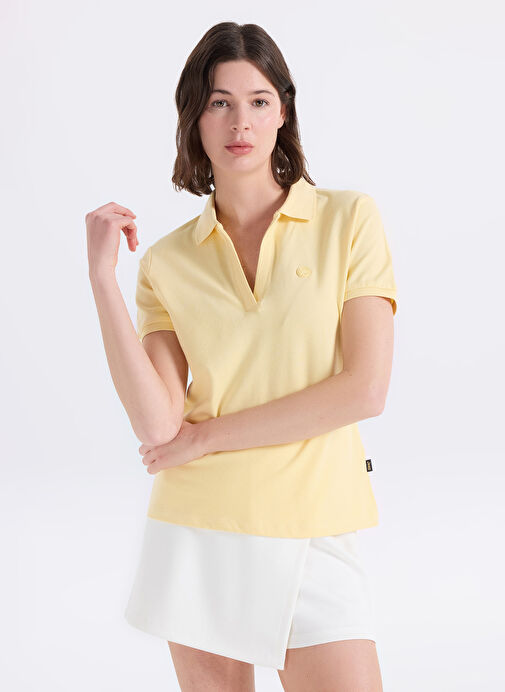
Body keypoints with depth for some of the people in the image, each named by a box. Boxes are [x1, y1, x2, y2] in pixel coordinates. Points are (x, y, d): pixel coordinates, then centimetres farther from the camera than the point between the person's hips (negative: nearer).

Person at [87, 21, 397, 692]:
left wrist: (210, 434, -8)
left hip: (312, 535, -1)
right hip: (198, 534, 2)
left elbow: (364, 389, -10)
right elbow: (158, 423, -9)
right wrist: (103, 278, -12)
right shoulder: (167, 260, 3)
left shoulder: (349, 219, -2)